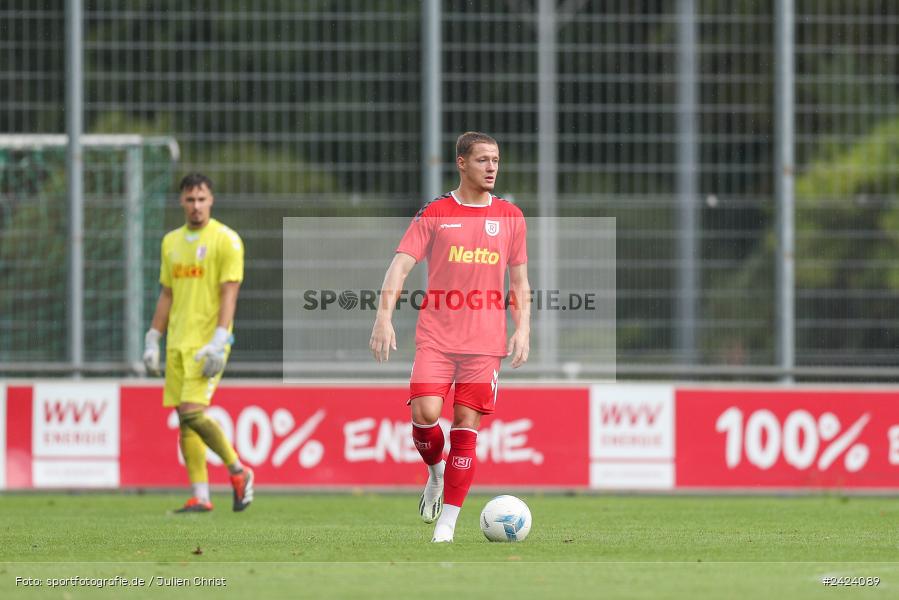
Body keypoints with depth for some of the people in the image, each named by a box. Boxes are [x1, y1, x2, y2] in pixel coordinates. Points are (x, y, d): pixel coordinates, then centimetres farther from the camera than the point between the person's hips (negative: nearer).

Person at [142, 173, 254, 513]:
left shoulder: (225, 240, -5)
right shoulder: (171, 242, 15)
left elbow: (229, 294, -11)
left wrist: (218, 343, -20)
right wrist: (152, 342, 14)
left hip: (207, 341, -7)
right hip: (177, 343, 7)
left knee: (193, 413, -17)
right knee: (184, 420, 3)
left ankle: (238, 471, 1)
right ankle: (200, 496, 6)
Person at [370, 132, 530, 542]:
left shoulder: (510, 216, 9)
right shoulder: (434, 214, 3)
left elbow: (519, 280, 15)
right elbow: (401, 265, -3)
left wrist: (523, 329, 1)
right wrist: (384, 317, -16)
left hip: (486, 340, 1)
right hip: (436, 336, -1)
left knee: (466, 427, -3)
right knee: (425, 412, -18)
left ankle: (446, 524, 2)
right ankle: (435, 472, 14)